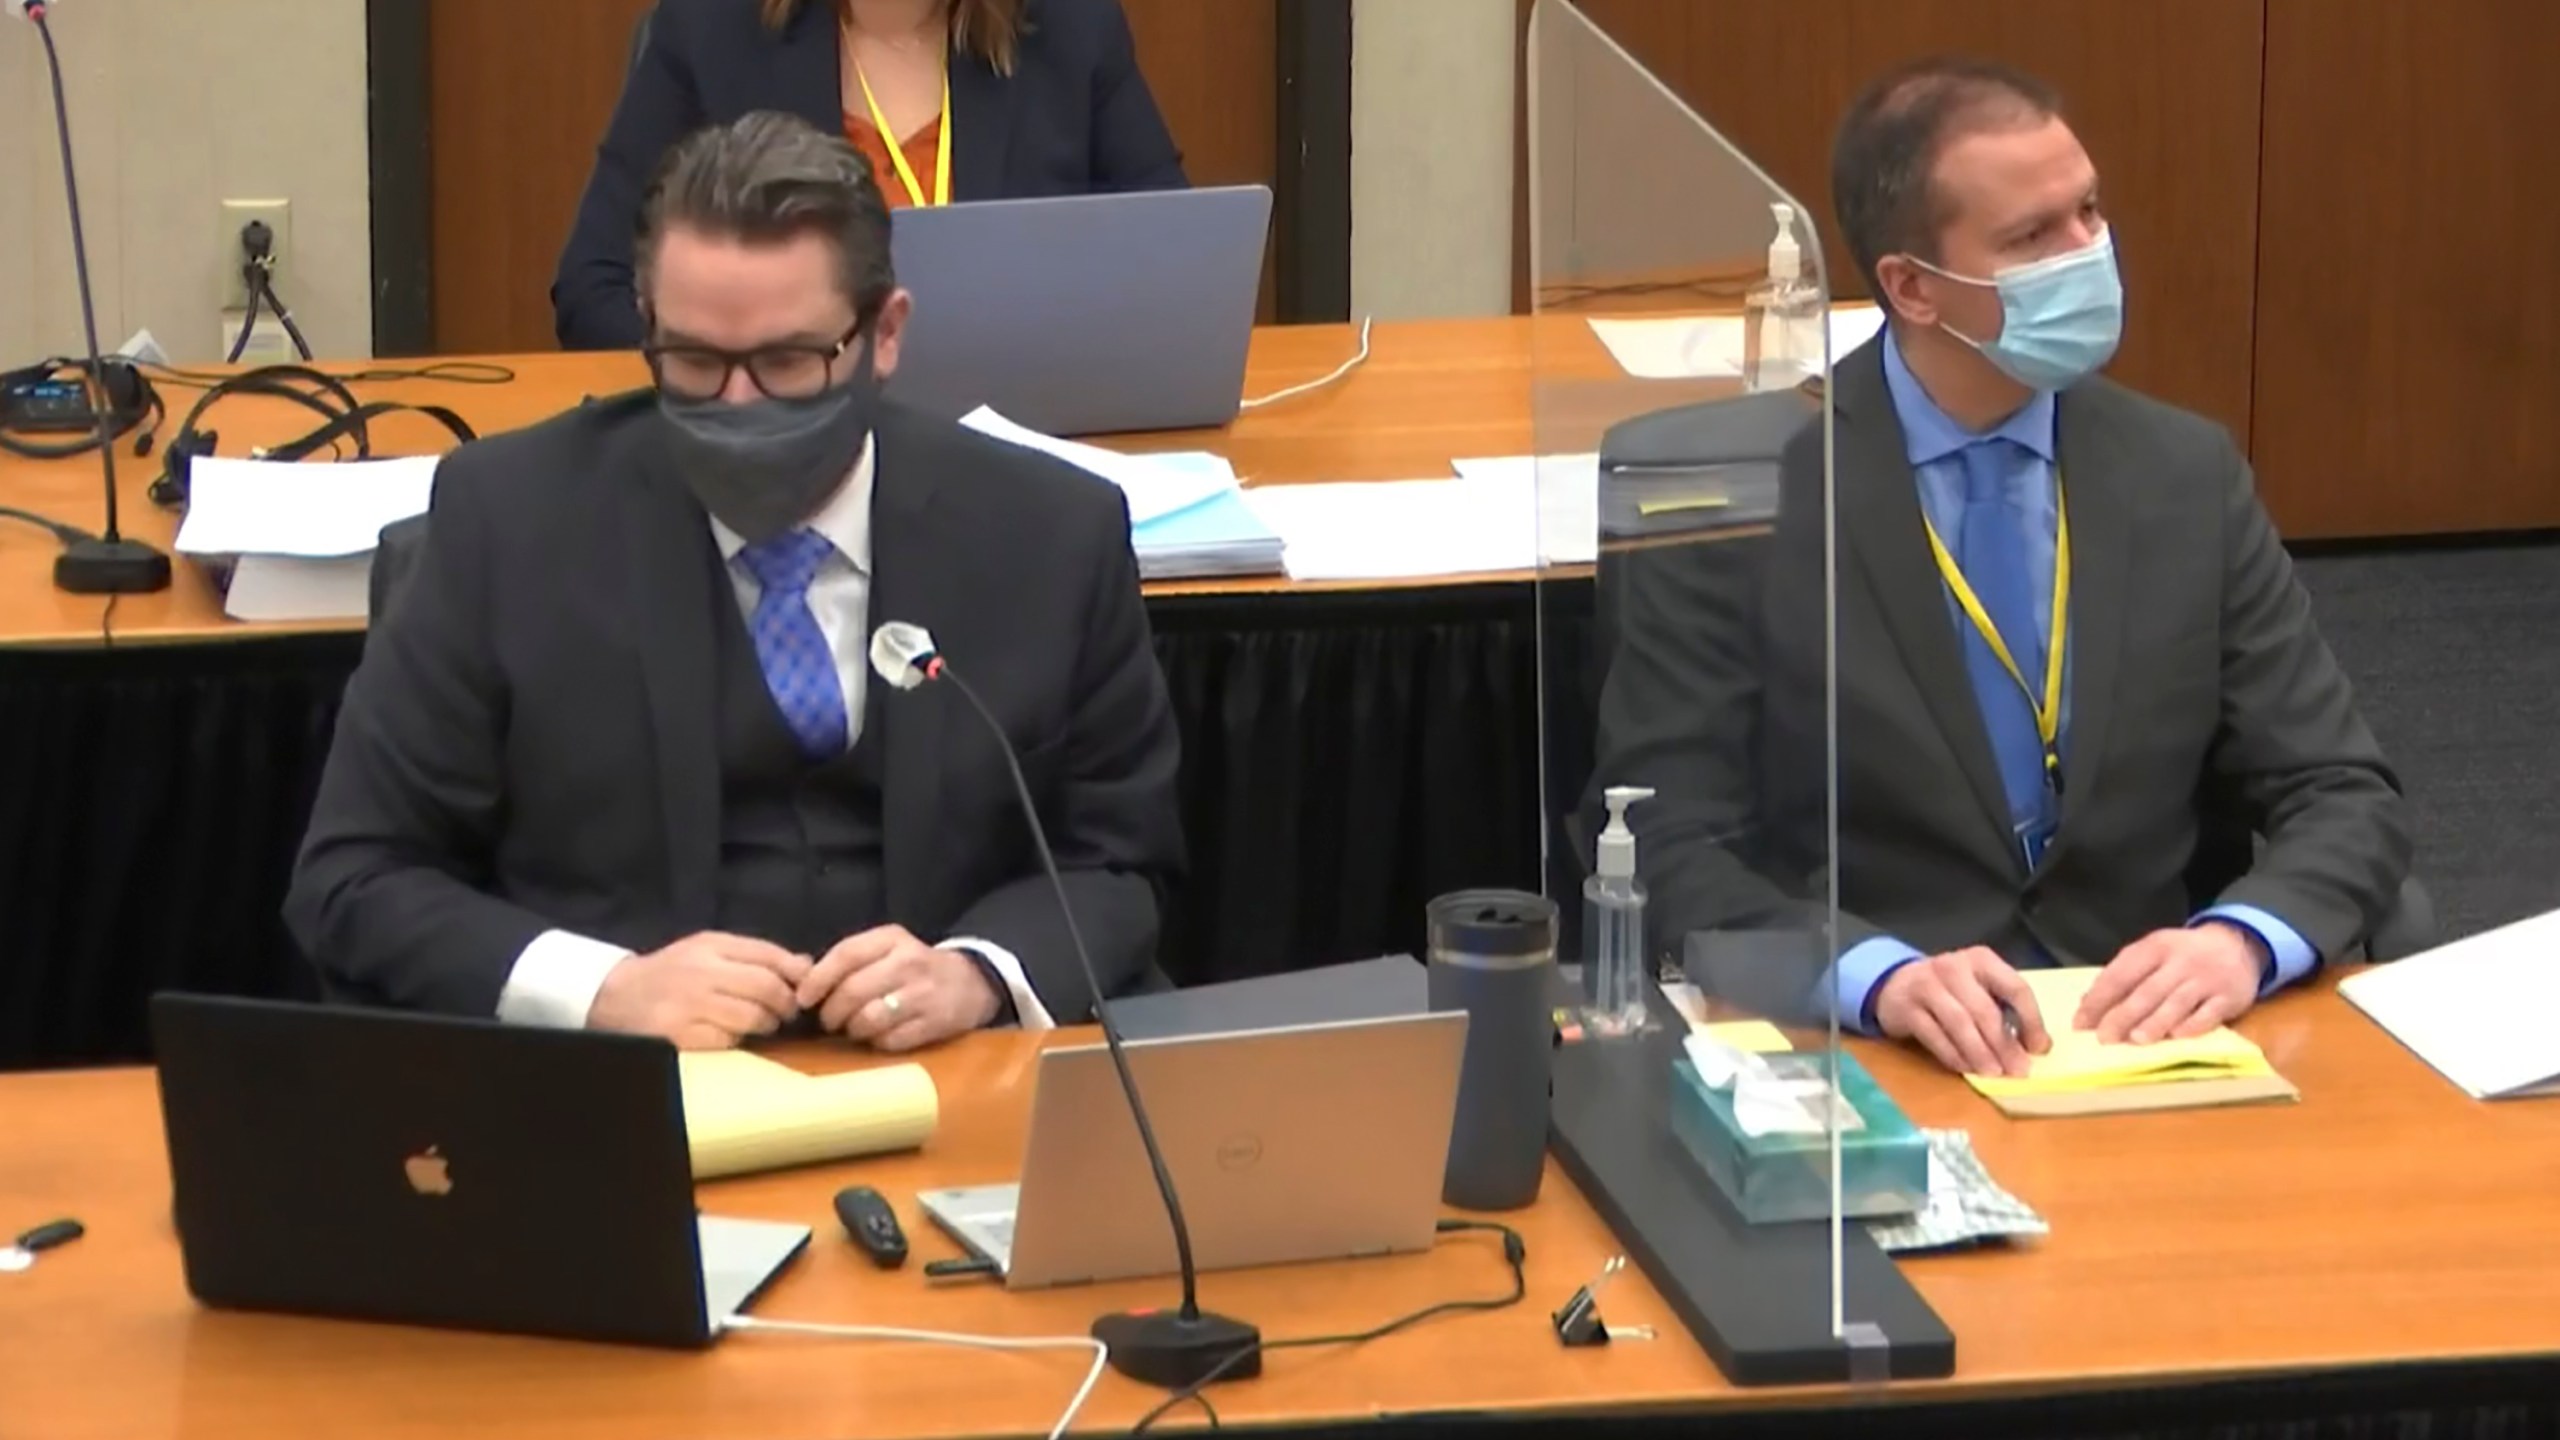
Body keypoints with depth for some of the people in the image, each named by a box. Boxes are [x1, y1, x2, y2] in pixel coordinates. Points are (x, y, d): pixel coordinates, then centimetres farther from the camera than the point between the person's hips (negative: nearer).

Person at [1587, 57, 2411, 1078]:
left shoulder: (2185, 476, 6)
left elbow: (2345, 802, 6)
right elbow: (1663, 849, -9)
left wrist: (2241, 939, -16)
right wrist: (1878, 973, -26)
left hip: (2134, 1042, 3)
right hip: (1853, 1051, -3)